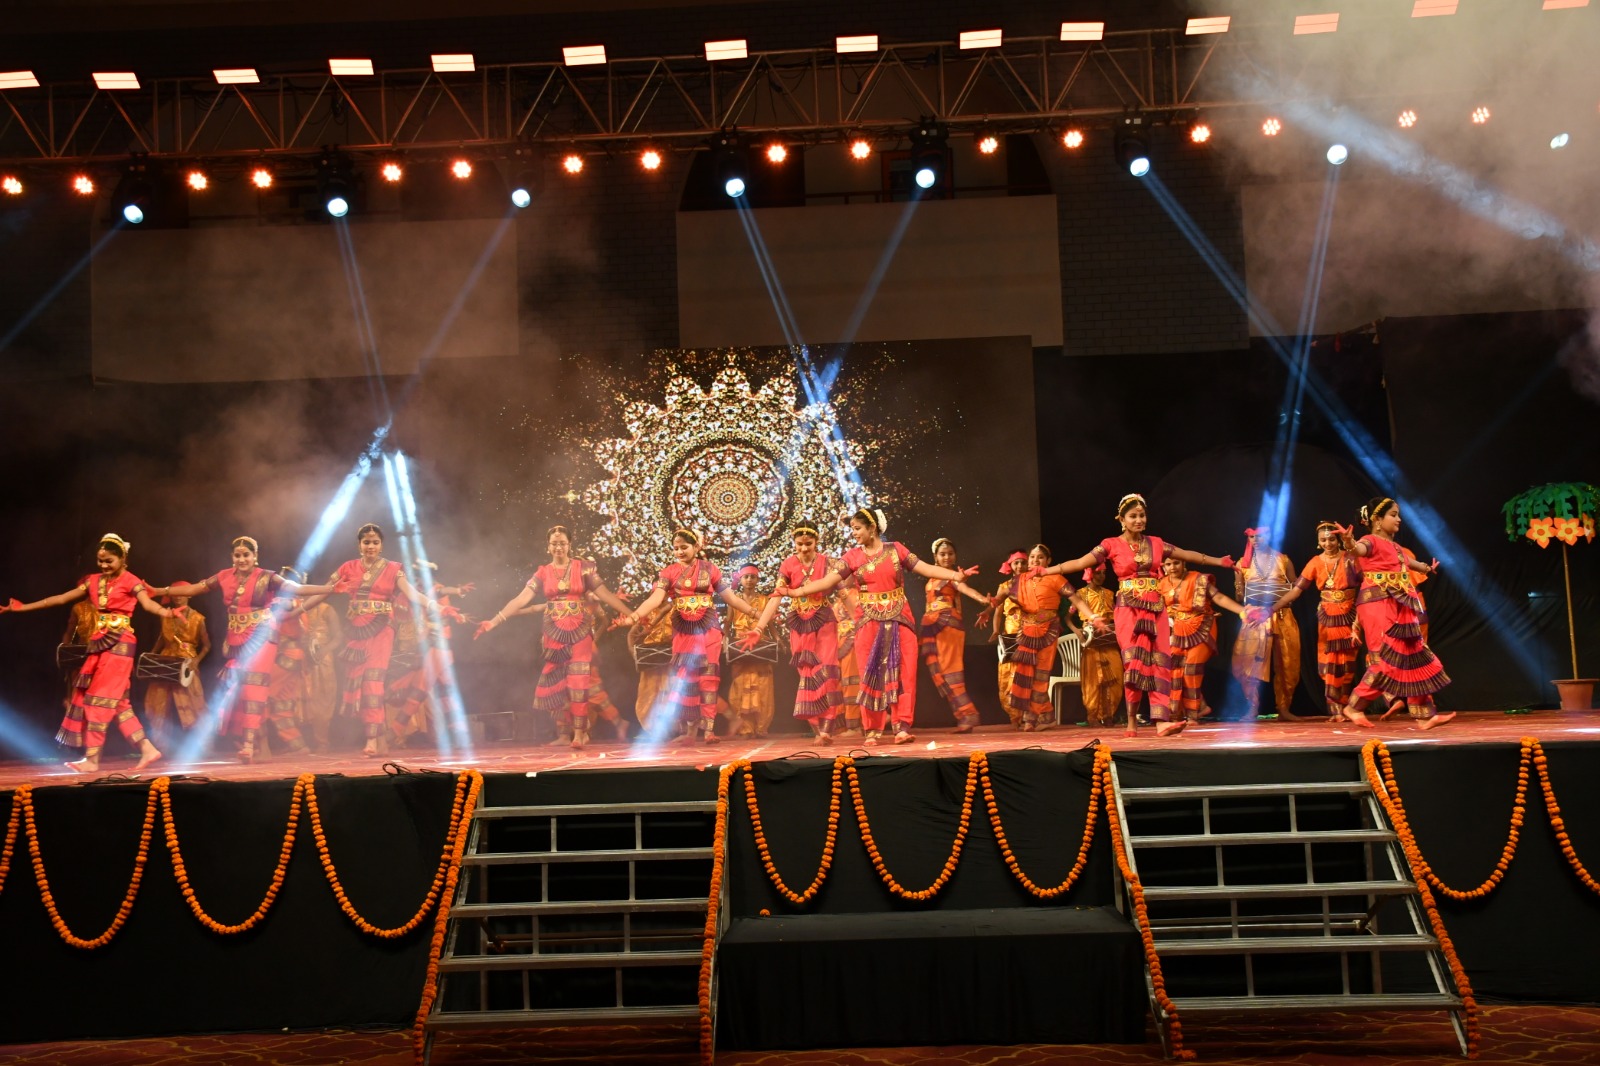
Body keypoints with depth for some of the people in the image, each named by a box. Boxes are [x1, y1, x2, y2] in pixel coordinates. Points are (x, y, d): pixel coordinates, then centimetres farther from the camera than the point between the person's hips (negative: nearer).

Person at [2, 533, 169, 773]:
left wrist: (164, 611, -47)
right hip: (100, 644, 7)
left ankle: (92, 759, -4)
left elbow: (147, 603, -24)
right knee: (116, 702, 4)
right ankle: (147, 749, 4)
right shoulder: (94, 581, 12)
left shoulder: (130, 581, -7)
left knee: (100, 698, -8)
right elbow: (61, 598, 17)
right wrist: (22, 607, 17)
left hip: (119, 644, -7)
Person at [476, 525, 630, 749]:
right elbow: (521, 599, -2)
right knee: (555, 684, 3)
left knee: (578, 683, -7)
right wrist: (494, 621, -11)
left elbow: (604, 594, -1)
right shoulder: (542, 573, 4)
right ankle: (564, 733, 14)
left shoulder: (584, 568, 1)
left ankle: (579, 733, -3)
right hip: (554, 634, 2)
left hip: (580, 632, -2)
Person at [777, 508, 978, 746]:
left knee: (901, 673, -5)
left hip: (899, 620, 0)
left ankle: (902, 728, -5)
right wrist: (796, 592, -16)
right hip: (869, 622, 0)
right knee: (871, 675, 0)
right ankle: (872, 731, 5)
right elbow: (827, 581, -4)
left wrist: (955, 576, -12)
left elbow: (925, 568, 0)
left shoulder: (895, 549, 3)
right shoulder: (852, 557, 3)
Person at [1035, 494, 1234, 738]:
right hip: (1129, 610, -3)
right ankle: (1131, 720, -1)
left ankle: (1161, 721, -13)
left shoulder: (1156, 543, 11)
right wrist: (1046, 571, -15)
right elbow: (1080, 562, -6)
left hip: (1155, 609, 3)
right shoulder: (1111, 545, 0)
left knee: (1159, 662, -7)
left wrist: (1221, 562, 18)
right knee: (1135, 661, -11)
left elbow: (1189, 555, 18)